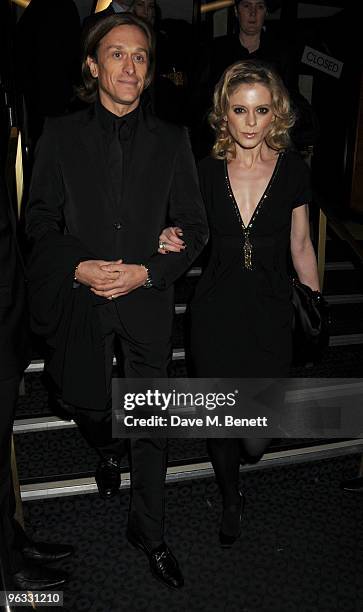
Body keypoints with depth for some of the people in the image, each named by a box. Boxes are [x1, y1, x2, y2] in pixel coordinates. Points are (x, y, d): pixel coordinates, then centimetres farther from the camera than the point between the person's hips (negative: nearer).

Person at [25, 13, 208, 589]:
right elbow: (40, 218, 2)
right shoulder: (61, 134, 3)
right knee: (85, 401, 14)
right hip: (79, 300, 1)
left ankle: (149, 532, 29)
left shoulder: (172, 140, 3)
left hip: (147, 301, 0)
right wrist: (78, 266, -16)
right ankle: (109, 450, 53)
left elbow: (194, 226, 1)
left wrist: (146, 271, -14)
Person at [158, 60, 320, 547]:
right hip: (215, 313, 1)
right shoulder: (207, 170, -2)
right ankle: (231, 499, 44)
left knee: (256, 442, 0)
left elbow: (301, 246, 5)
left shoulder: (293, 169, -3)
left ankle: (254, 443, 42)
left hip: (271, 315, 0)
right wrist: (171, 241, -13)